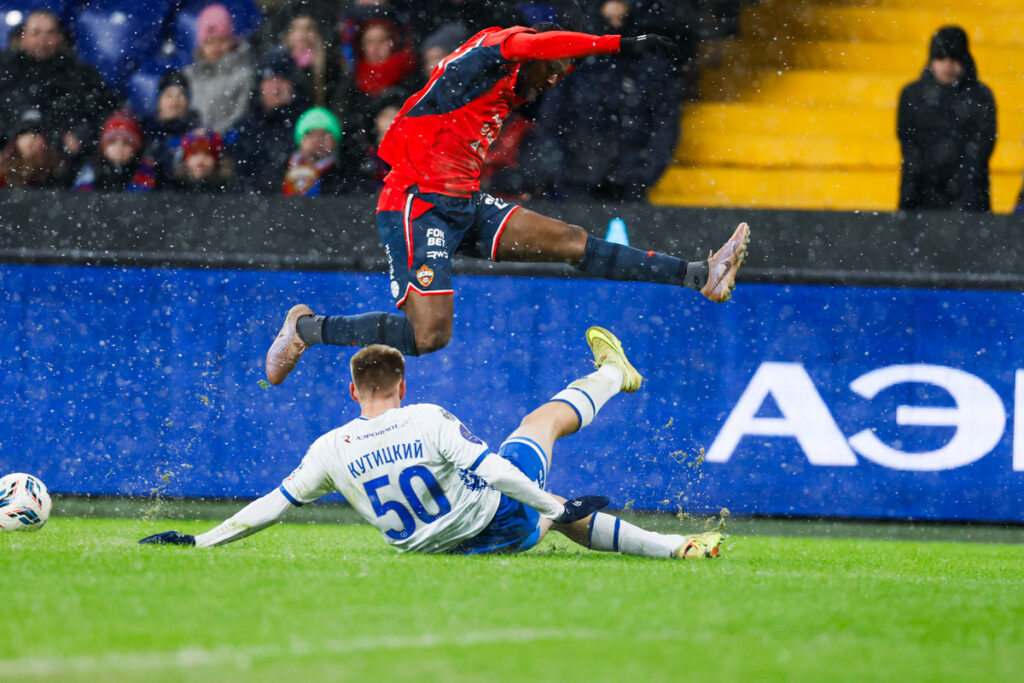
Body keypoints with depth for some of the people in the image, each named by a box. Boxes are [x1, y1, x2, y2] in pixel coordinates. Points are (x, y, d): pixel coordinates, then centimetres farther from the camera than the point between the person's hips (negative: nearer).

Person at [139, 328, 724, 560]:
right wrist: (557, 507, -20)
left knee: (563, 514, 26)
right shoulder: (431, 422, -28)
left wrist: (198, 541, -6)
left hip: (452, 546, 4)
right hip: (498, 517, -4)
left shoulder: (331, 451, -17)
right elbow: (494, 471, -29)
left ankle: (675, 546, 30)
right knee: (549, 418, 24)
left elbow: (271, 506, -13)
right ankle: (613, 375, 52)